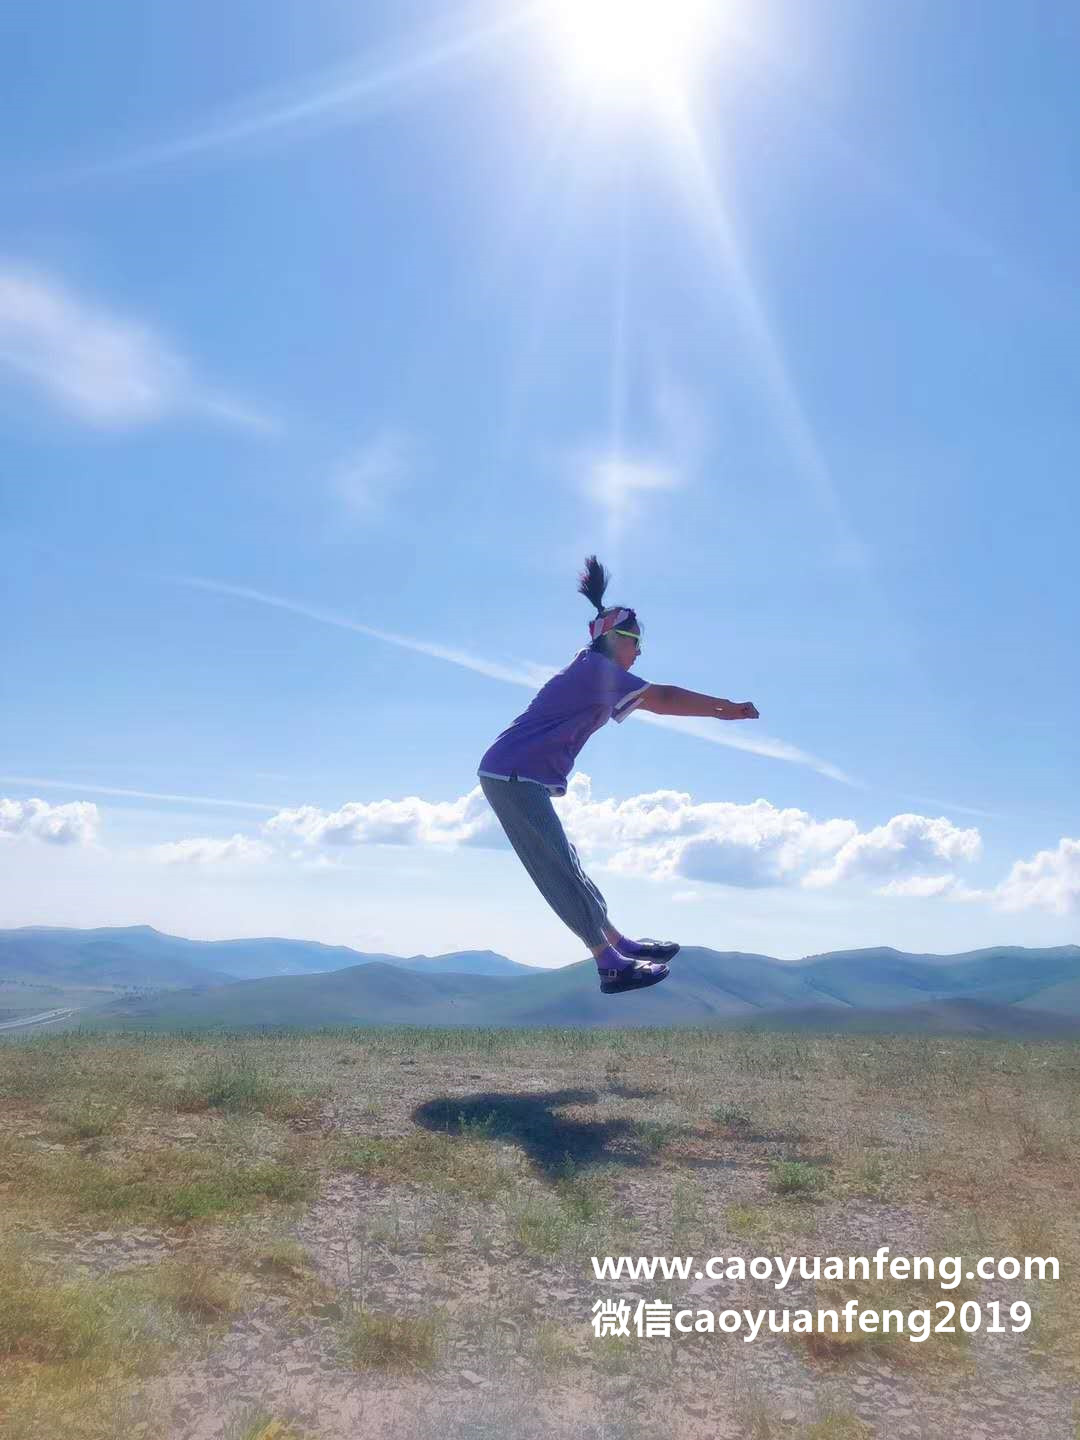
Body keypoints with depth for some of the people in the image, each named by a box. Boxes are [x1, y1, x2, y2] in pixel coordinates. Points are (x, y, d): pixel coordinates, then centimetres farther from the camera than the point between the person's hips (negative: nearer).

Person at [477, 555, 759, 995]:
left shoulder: (589, 672, 19)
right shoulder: (597, 668, -11)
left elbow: (655, 701, 25)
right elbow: (662, 699, -14)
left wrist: (718, 709, 25)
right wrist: (726, 707, -5)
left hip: (515, 778, 11)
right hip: (513, 777, -11)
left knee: (564, 866, 15)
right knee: (559, 872, -9)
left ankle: (617, 943, 25)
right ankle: (612, 967, -7)